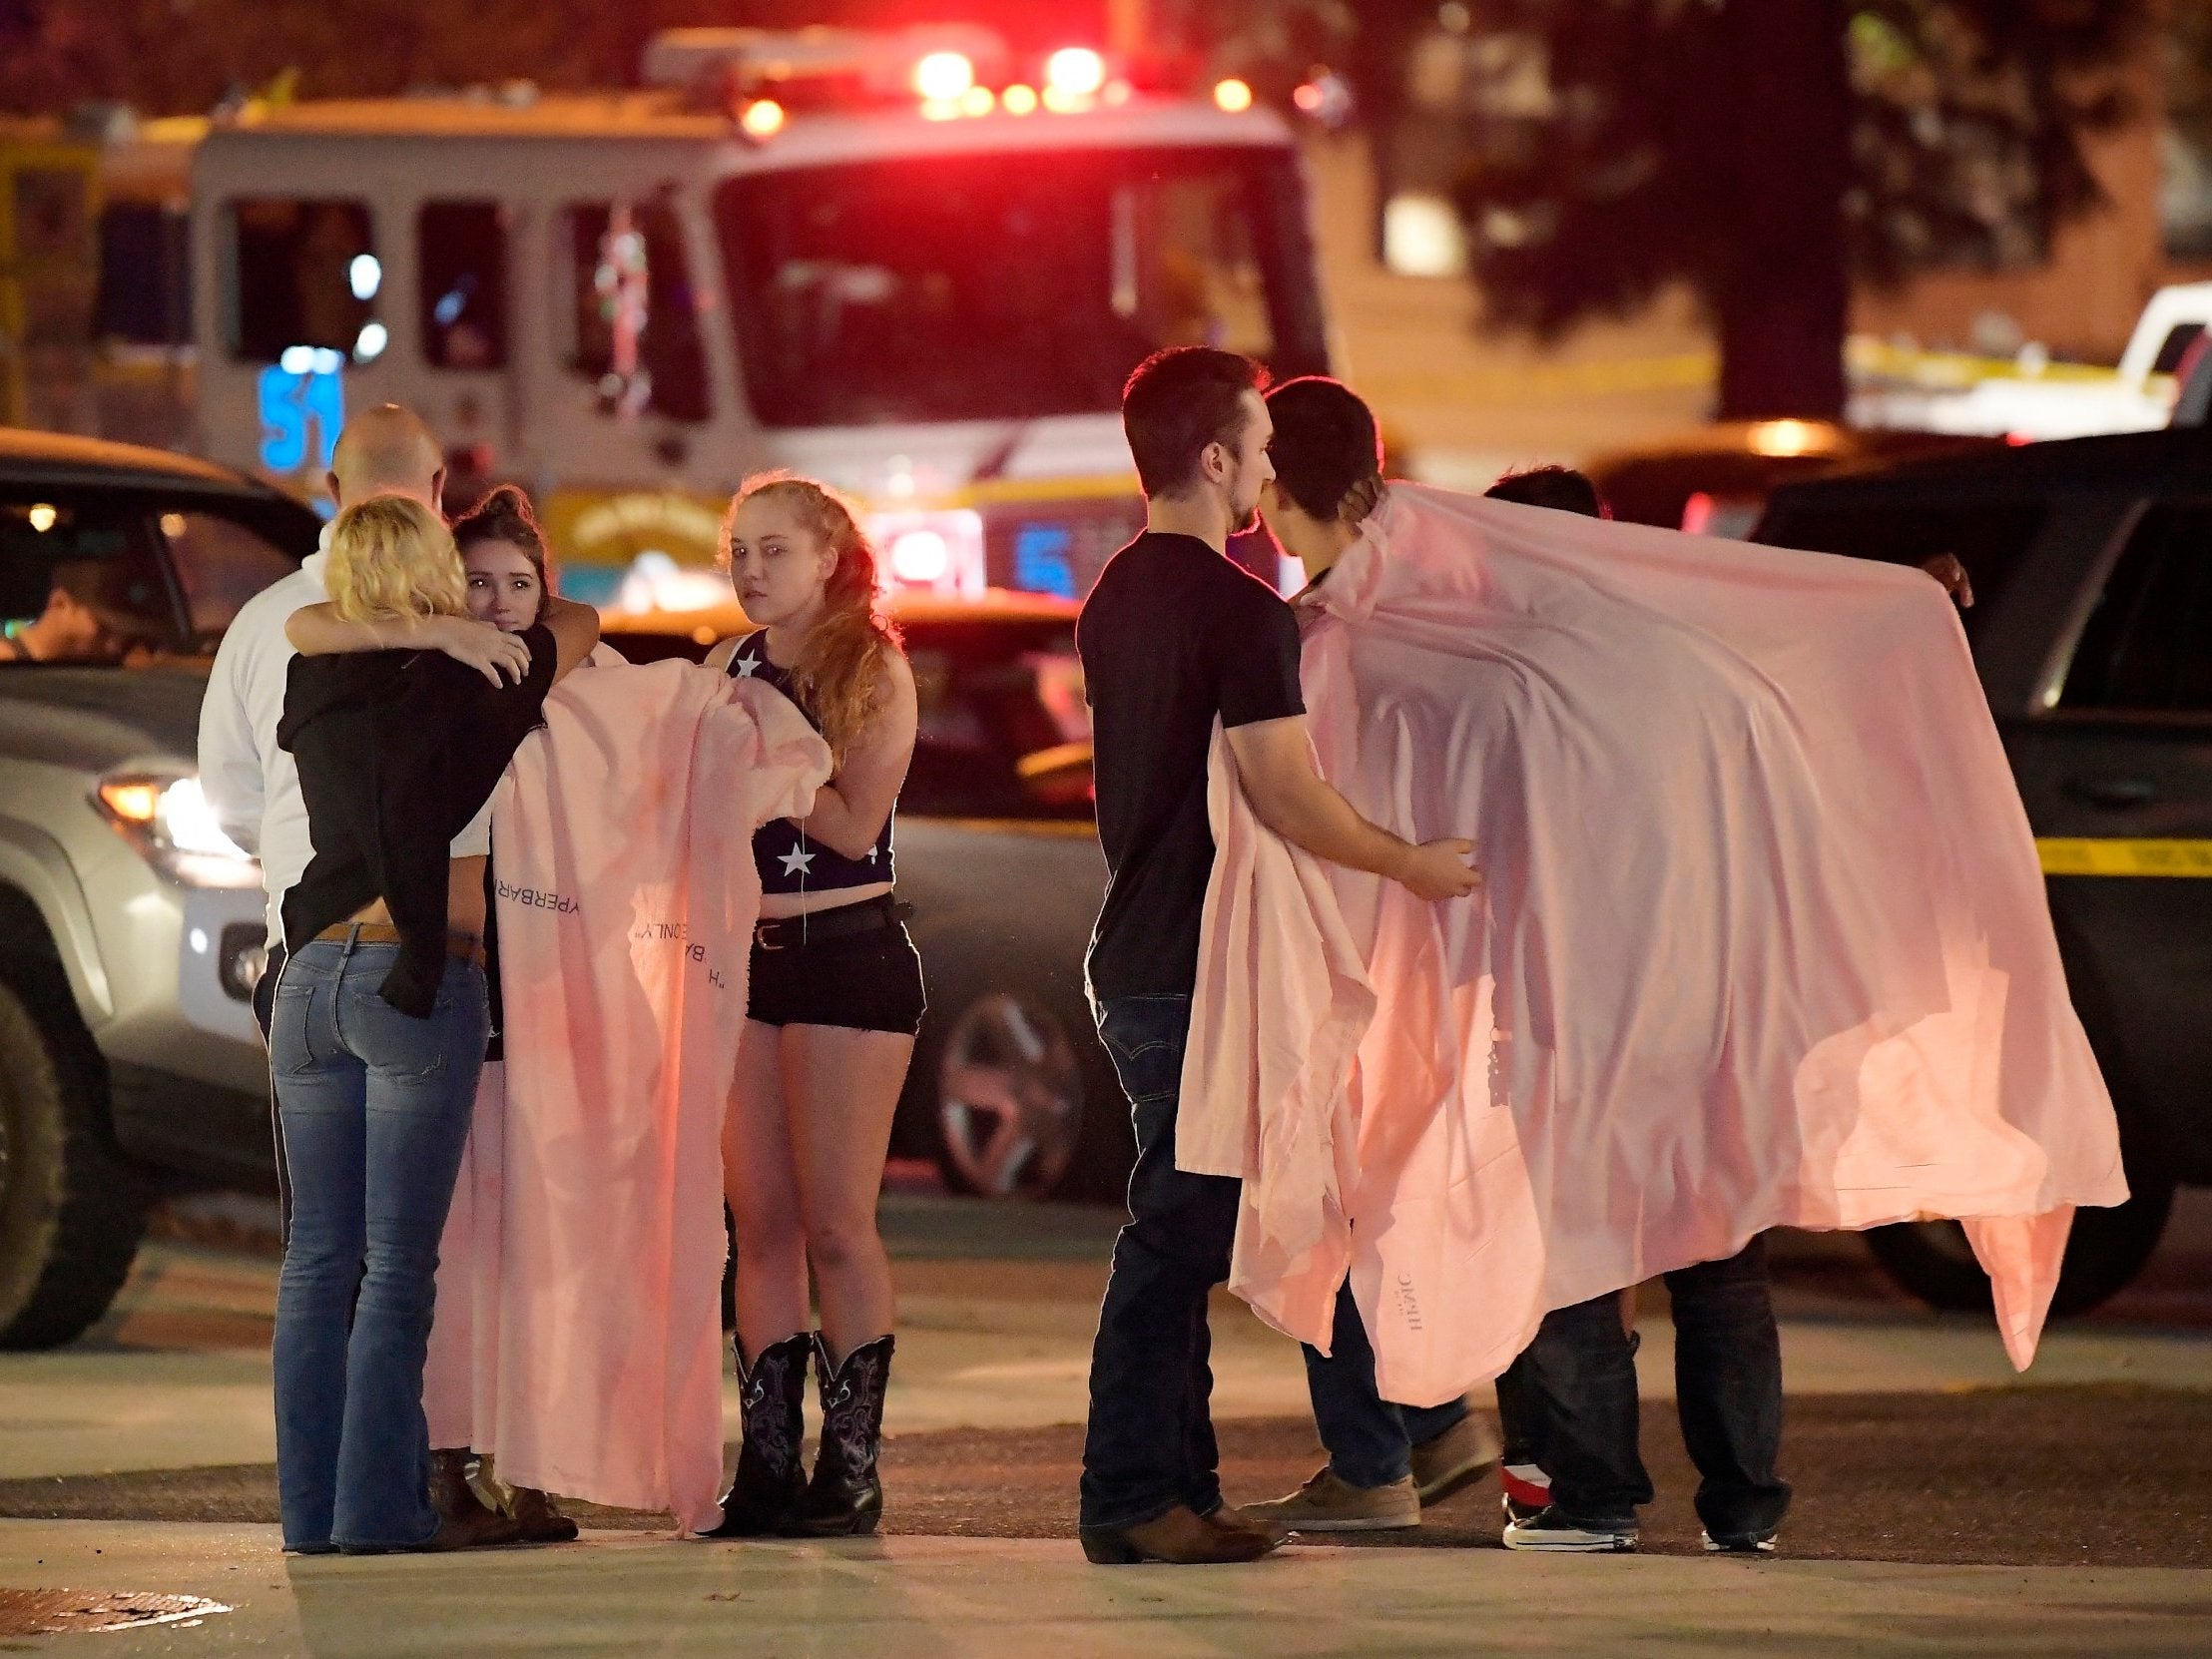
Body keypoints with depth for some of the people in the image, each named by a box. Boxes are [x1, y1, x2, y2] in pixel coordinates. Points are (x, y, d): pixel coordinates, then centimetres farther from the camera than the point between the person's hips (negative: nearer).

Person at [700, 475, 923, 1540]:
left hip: (849, 952, -5)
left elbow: (854, 822, -13)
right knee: (761, 1224, 3)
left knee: (836, 1226, -6)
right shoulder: (728, 669, 11)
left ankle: (851, 1467, -3)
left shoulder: (876, 670, -4)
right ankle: (767, 1467, 4)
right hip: (744, 956, 5)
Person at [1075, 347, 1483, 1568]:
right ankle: (1132, 1498, -6)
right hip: (1200, 967, -9)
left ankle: (1174, 1486, 16)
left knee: (1178, 1236, 13)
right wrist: (1413, 865, -4)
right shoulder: (1240, 611, -16)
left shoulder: (1114, 599, 13)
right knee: (1174, 1237, -6)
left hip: (1135, 954, 9)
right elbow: (1290, 803, -19)